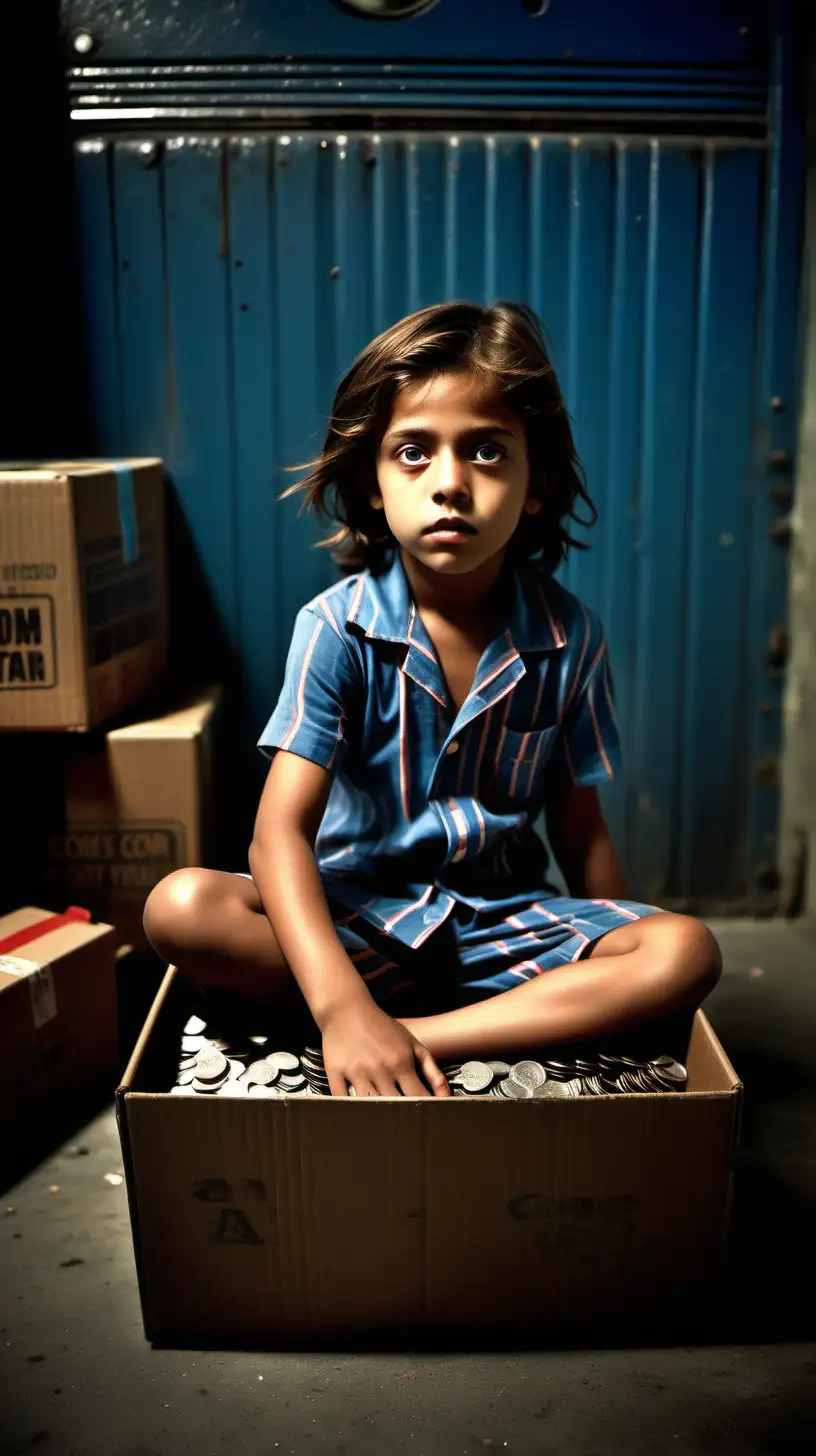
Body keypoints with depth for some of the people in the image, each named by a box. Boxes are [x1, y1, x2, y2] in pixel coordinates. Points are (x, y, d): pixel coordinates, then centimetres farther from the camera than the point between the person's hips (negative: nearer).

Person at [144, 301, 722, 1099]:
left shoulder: (569, 636, -7)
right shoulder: (338, 628, -14)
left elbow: (578, 826, 3)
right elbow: (281, 830, -23)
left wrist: (625, 964, 0)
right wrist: (343, 1007, -37)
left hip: (509, 914, 2)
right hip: (359, 915, -1)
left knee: (687, 952, -23)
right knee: (179, 907, -27)